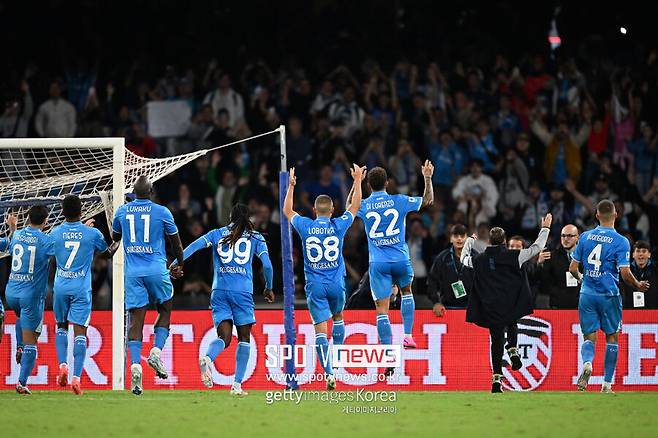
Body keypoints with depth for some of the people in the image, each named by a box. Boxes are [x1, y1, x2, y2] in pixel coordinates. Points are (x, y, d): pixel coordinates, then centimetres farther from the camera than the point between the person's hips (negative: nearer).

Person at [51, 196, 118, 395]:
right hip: (82, 288, -2)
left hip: (60, 287, 2)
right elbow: (107, 253, 14)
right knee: (79, 332, -3)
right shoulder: (92, 234, -5)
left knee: (61, 326, 20)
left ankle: (62, 365, 0)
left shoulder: (55, 233, 0)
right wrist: (118, 244, 37)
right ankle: (76, 377, -13)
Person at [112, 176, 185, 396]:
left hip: (133, 272, 2)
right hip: (157, 270, -2)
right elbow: (176, 242, 9)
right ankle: (156, 351, -2)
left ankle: (135, 364, -18)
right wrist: (180, 264, 26)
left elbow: (114, 237, 24)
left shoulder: (122, 211, 6)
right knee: (165, 311, 18)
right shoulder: (162, 212, -1)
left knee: (135, 320, -1)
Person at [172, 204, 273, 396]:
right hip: (243, 292, -2)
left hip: (219, 291, 2)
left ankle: (207, 358, -34)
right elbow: (267, 266, 1)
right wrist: (268, 288, 16)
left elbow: (195, 245, -2)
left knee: (224, 337, 1)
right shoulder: (255, 237, 8)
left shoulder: (217, 234, 13)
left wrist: (176, 262, -9)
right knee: (244, 338, 10)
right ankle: (237, 385, 2)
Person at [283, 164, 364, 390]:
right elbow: (355, 206, 12)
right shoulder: (338, 226, -5)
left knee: (320, 328, -4)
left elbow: (287, 210, 16)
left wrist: (291, 186, 27)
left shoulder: (305, 226, -4)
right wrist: (357, 180, 23)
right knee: (338, 317, 26)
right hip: (336, 284, 1)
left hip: (315, 285, -1)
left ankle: (329, 373, -14)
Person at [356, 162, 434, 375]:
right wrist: (428, 178, 23)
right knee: (406, 291, 30)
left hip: (378, 263, -1)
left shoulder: (364, 206, -2)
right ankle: (408, 335, 19)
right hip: (400, 259, 1)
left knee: (382, 309, -1)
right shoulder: (398, 201, -3)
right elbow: (428, 200, 12)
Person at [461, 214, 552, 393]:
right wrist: (545, 228, 14)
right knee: (511, 325, 31)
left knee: (496, 341, 7)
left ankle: (497, 378, 2)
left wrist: (469, 241, 38)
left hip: (491, 310, 1)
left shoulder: (479, 260, 0)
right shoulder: (513, 256, -7)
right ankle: (513, 350, 7)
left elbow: (464, 259, 21)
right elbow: (536, 248, 0)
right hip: (512, 307, -1)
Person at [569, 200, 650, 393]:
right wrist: (638, 286, 6)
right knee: (612, 337, 12)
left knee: (589, 337, 7)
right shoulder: (621, 241, -9)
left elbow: (573, 268, 6)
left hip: (587, 294, 2)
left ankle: (587, 363, -25)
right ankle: (607, 383, 11)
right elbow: (625, 274, -13)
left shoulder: (585, 237, 2)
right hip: (609, 295, -2)